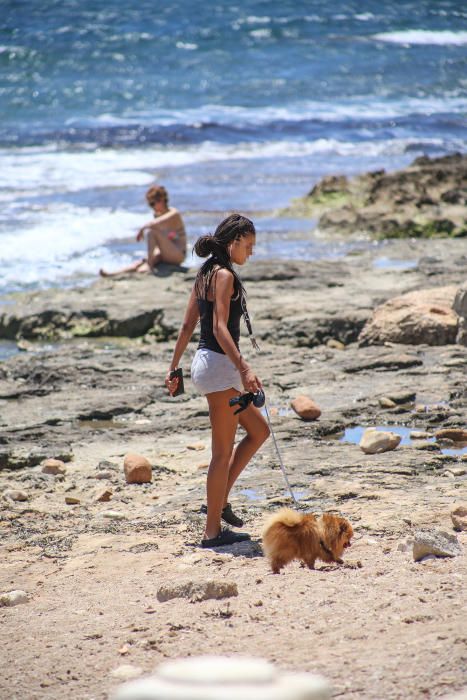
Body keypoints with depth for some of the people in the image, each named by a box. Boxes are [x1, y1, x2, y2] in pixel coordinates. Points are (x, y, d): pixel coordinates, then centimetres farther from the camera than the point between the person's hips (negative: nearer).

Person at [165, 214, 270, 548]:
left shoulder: (205, 274, 13)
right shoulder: (224, 275, -15)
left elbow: (187, 325, 16)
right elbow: (220, 327, -24)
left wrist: (174, 368, 21)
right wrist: (243, 367, -32)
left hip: (206, 361, 10)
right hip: (220, 364, -10)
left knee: (259, 431, 18)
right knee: (223, 452, -2)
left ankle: (220, 499, 19)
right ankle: (213, 531, 4)